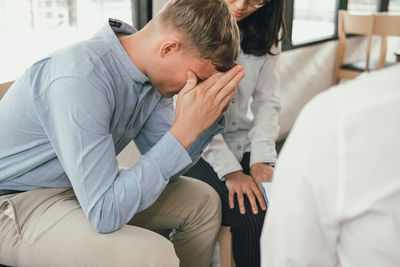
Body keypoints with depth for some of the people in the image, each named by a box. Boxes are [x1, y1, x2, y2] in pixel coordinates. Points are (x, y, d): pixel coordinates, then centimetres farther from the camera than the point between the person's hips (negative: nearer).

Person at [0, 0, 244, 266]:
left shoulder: (154, 69, -7)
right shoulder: (79, 79, -33)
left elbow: (164, 165, 2)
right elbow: (104, 213, -35)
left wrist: (211, 114, -15)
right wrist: (185, 128, -34)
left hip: (87, 186, 8)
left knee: (203, 201, 6)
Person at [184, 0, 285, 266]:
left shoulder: (265, 30, 5)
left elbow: (268, 101, 2)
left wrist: (261, 160, -13)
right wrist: (230, 170, -22)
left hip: (244, 141, 4)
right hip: (199, 149, -4)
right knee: (251, 217, -26)